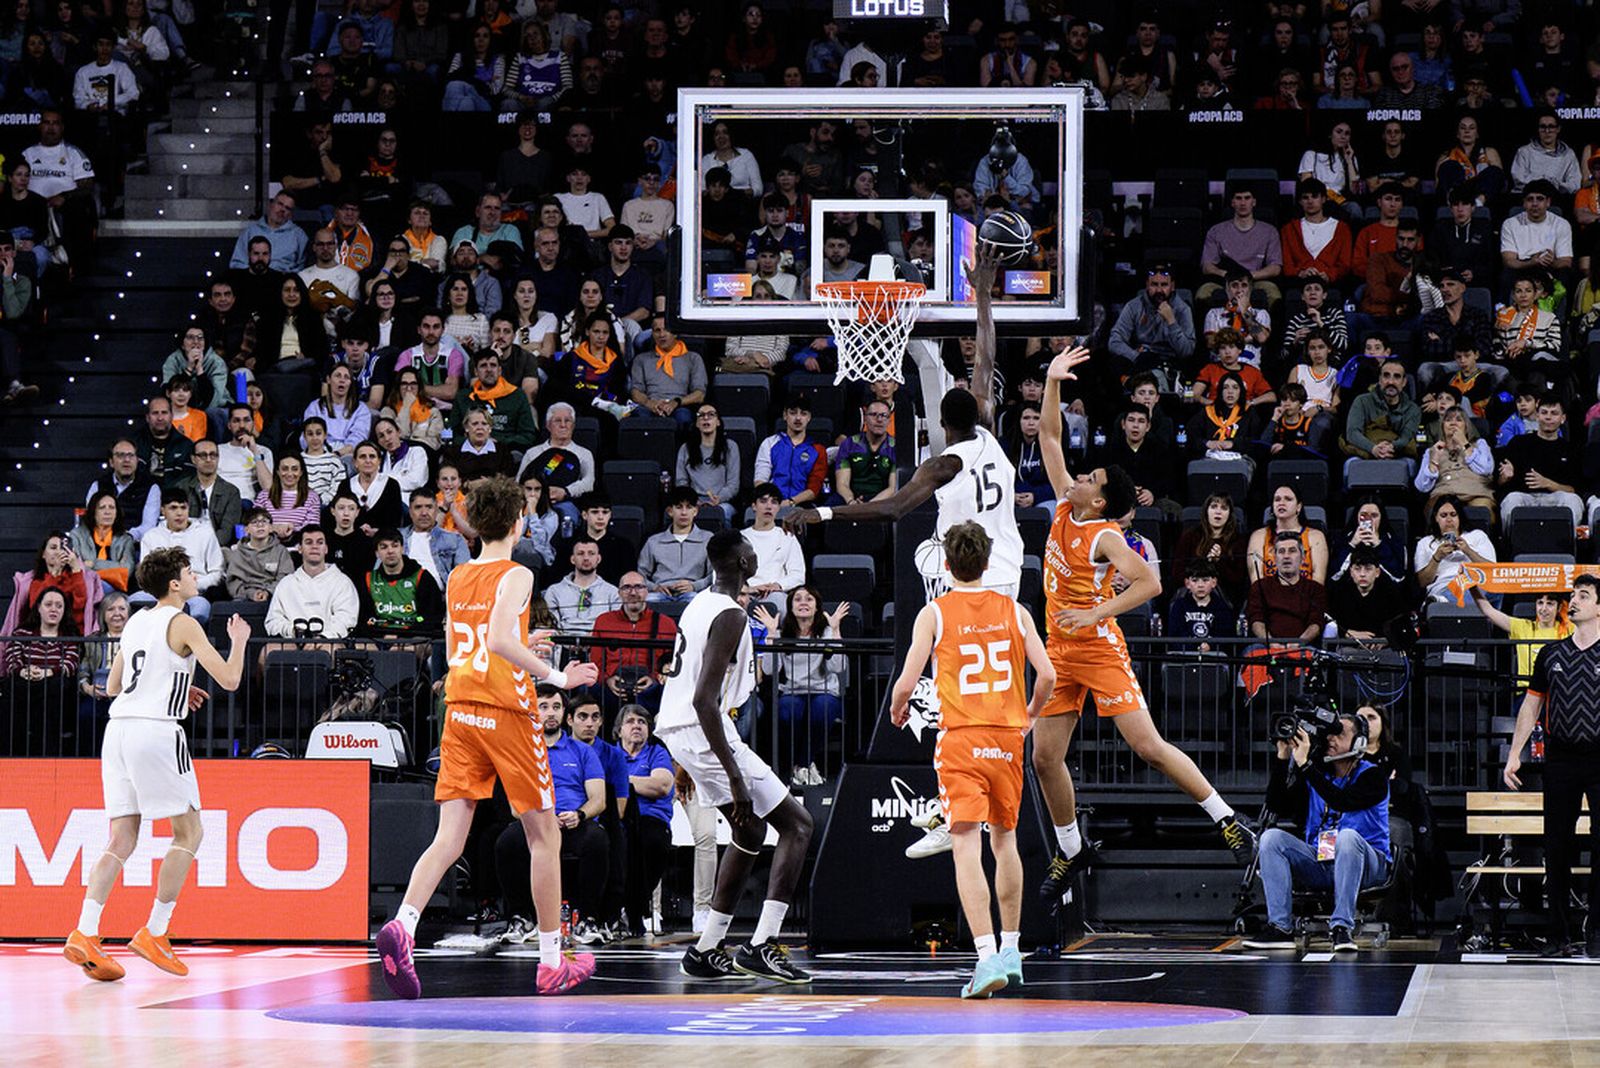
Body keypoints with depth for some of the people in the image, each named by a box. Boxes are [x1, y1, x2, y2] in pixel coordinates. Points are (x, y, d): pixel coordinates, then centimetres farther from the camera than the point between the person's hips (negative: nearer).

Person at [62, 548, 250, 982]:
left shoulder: (136, 622, 19)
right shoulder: (183, 624, -4)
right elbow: (228, 679, -9)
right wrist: (239, 640, 10)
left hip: (118, 729, 7)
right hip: (156, 730, -7)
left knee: (121, 841, 5)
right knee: (189, 832, 5)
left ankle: (85, 933, -10)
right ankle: (154, 933, 0)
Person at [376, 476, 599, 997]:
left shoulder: (457, 578, 13)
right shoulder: (515, 576, -8)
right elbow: (499, 640, -23)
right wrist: (556, 677, -17)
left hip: (459, 710, 6)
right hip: (506, 710, -6)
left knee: (449, 838, -1)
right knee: (544, 835, 8)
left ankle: (403, 924, -26)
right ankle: (553, 962, 12)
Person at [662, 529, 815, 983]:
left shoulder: (700, 603, 12)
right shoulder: (730, 616, -18)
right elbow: (704, 700, -25)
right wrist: (735, 777, -27)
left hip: (675, 728, 10)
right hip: (703, 730, -10)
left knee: (751, 832, 23)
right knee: (796, 824, -3)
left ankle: (707, 951, 21)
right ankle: (761, 946, -13)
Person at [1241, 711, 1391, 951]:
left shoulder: (1371, 776, -3)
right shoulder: (1316, 775, 12)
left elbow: (1341, 801, -22)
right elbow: (1278, 806, 4)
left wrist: (1305, 765, -22)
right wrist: (1283, 758, -4)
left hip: (1364, 866, -5)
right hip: (1319, 866, 5)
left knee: (1348, 836, -36)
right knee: (1272, 837, -14)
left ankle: (1342, 927, -37)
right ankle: (1280, 928, -23)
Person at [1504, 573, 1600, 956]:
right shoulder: (1551, 654, 13)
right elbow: (1531, 706, 16)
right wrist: (1514, 754, 10)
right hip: (1560, 760, 3)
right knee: (1557, 846, 3)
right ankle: (1558, 933, 9)